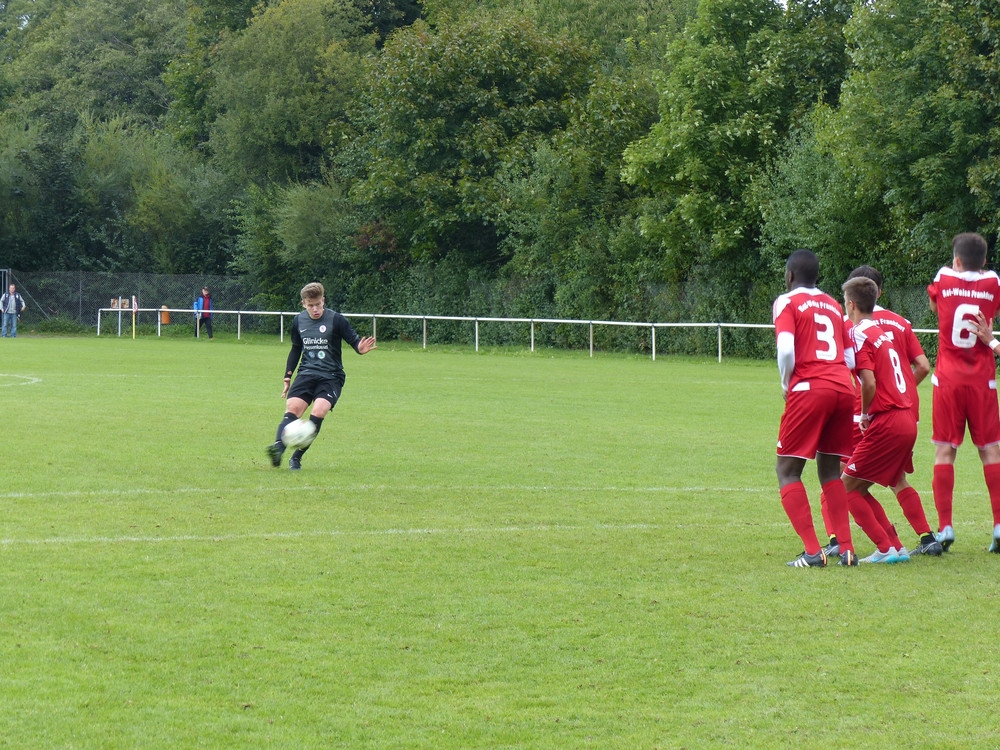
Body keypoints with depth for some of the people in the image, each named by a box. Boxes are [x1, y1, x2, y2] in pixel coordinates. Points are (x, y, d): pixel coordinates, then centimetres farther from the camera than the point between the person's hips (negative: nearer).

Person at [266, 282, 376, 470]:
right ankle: (278, 447, -38)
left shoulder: (336, 320, -7)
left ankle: (296, 458, -14)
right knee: (292, 409, -20)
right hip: (306, 374, 3)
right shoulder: (299, 321, 8)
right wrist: (288, 377, 20)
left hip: (331, 377, -3)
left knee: (318, 412, -22)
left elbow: (354, 340, -5)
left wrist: (361, 348, -29)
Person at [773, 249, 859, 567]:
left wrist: (786, 385, 3)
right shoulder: (834, 305, 21)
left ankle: (813, 551, -9)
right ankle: (847, 549, 8)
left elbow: (786, 350, -12)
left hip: (809, 389, -6)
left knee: (787, 470, 3)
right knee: (830, 469, 18)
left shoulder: (787, 302, 3)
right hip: (844, 388, 6)